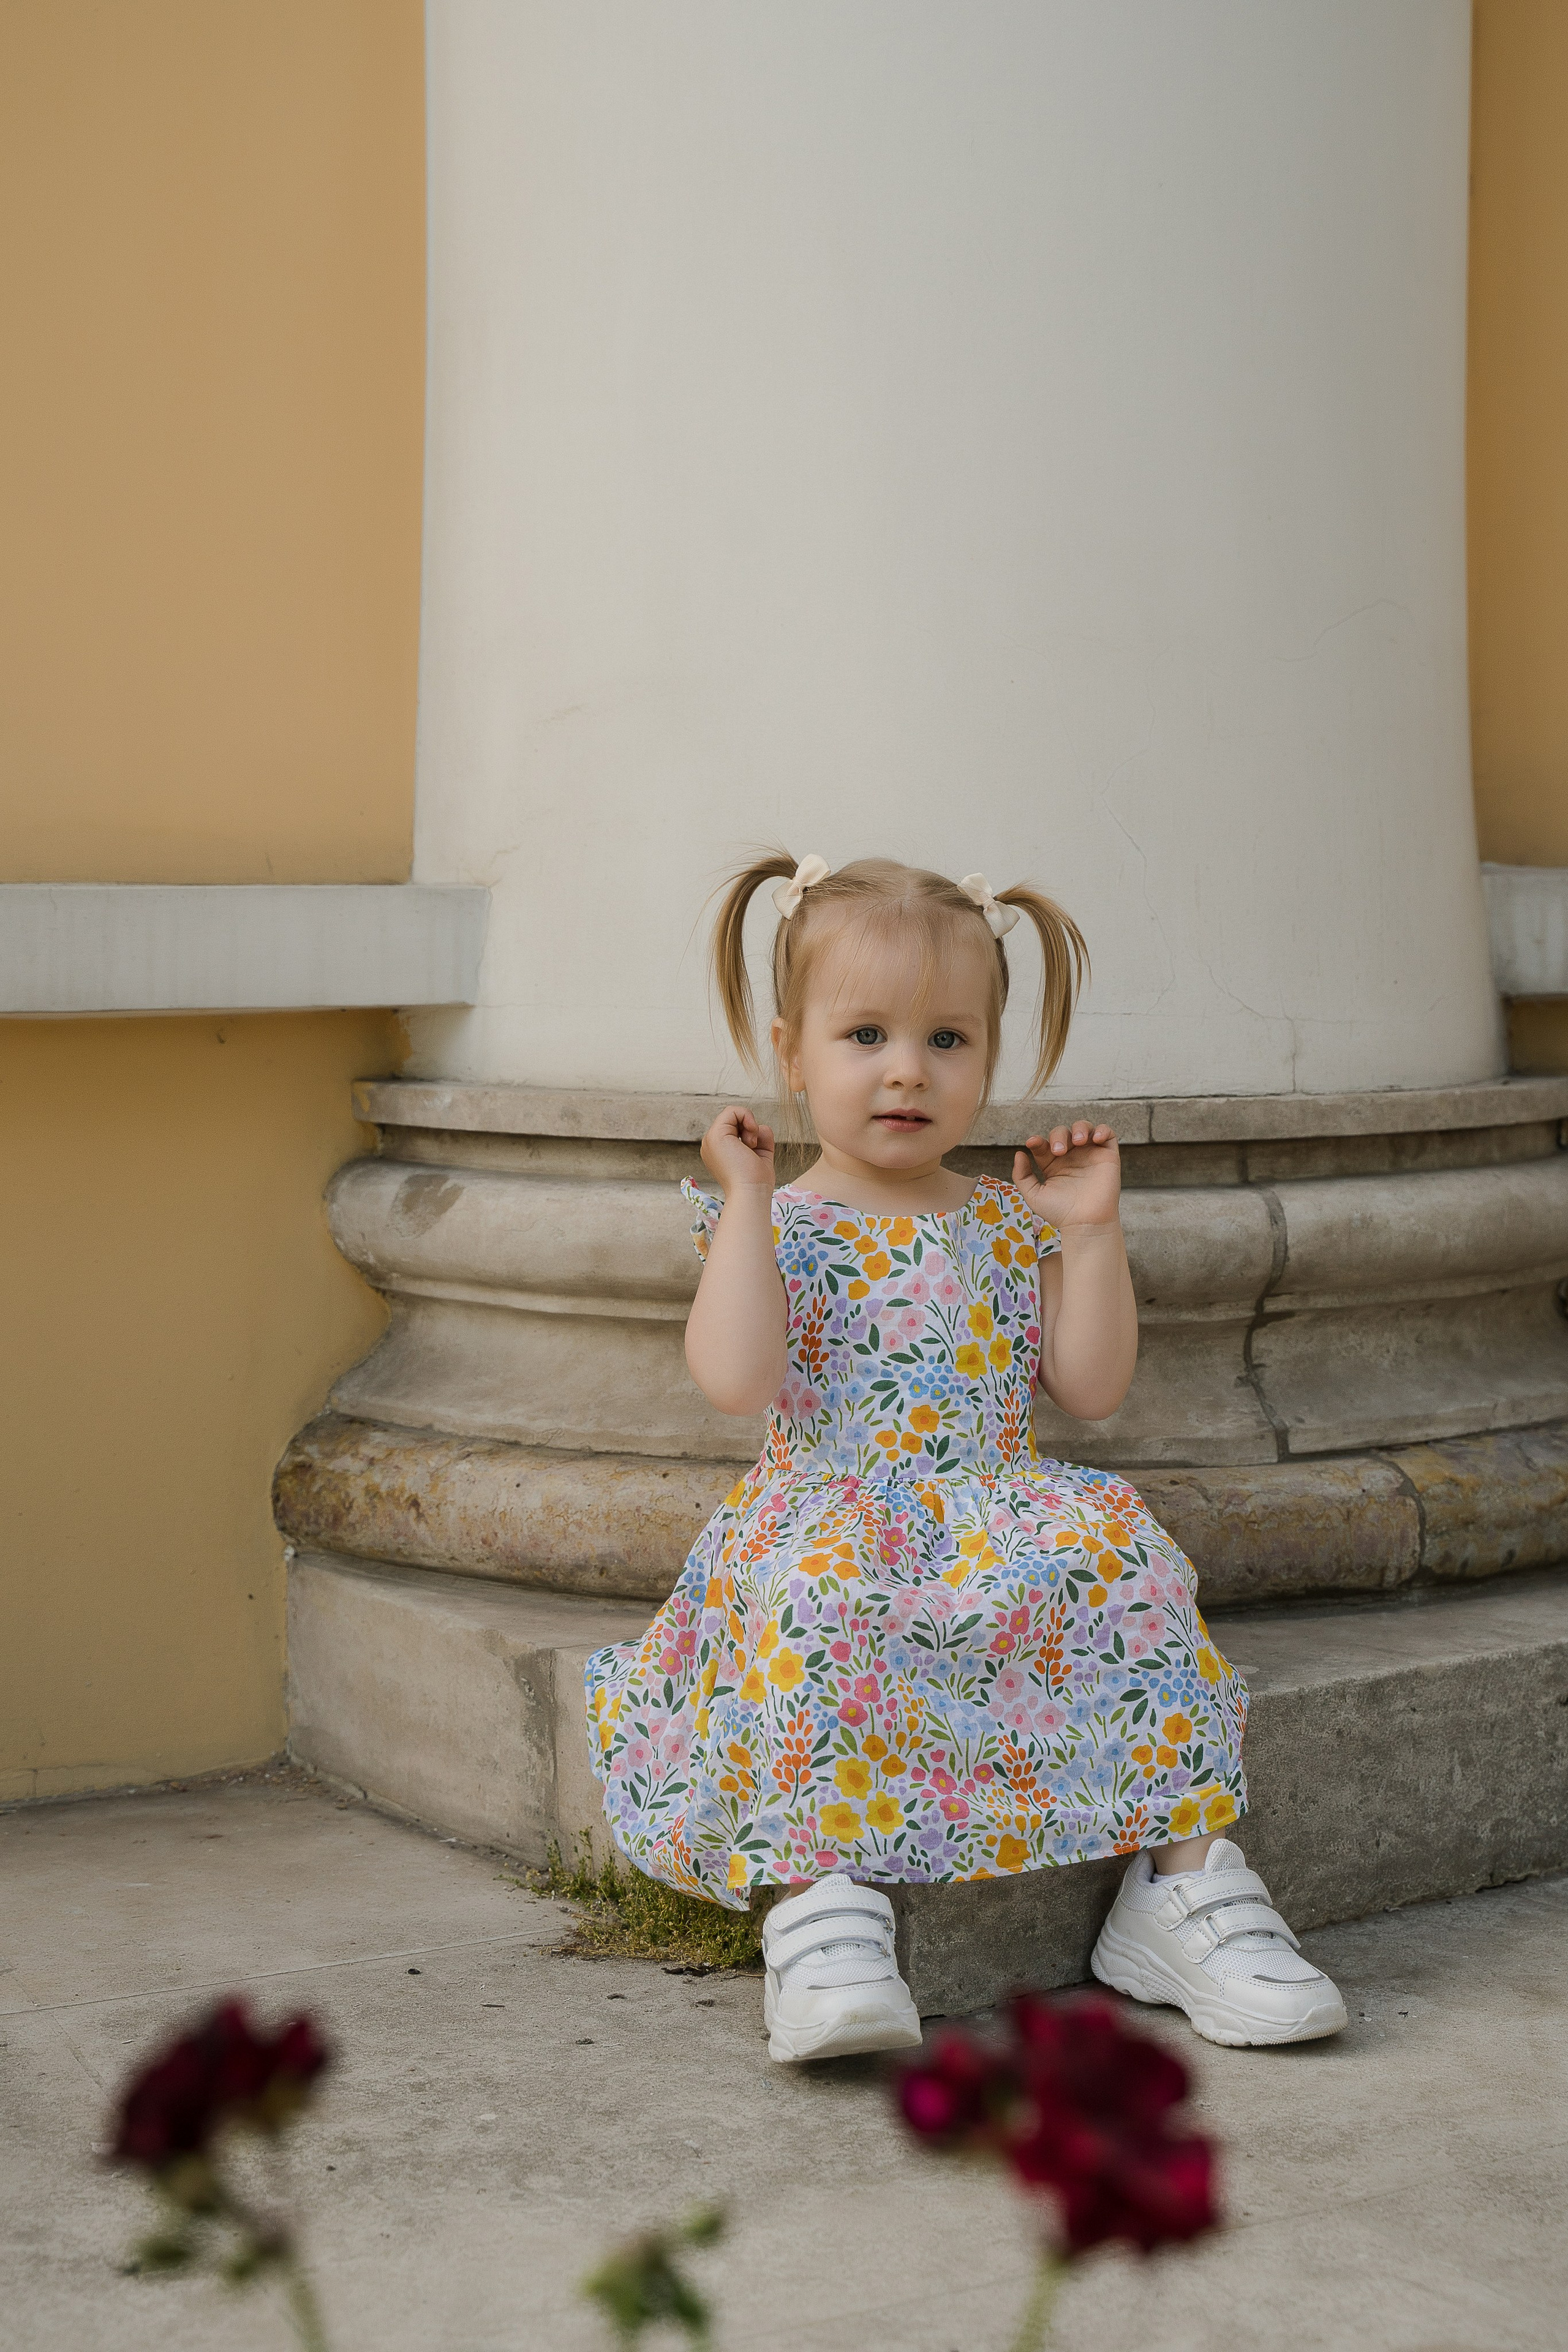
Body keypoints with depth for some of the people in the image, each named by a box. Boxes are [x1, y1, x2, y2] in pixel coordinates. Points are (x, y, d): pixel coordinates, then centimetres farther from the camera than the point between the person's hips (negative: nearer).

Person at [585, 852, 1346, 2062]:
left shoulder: (1012, 1225, 16)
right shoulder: (784, 1226, 4)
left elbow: (1092, 1388, 10)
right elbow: (735, 1380, -15)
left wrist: (1090, 1228, 4)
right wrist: (746, 1200, -10)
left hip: (1001, 1526, 3)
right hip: (834, 1521, -3)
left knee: (1125, 1554, -27)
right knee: (815, 1598, -38)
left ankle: (1185, 1875, -23)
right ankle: (822, 1894, -37)